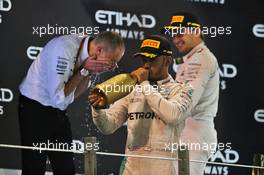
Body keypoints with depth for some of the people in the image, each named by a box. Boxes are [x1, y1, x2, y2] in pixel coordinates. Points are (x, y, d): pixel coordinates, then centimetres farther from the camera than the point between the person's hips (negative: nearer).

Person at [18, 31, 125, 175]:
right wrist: (84, 70, -23)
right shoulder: (64, 50, -27)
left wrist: (89, 73, -12)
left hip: (58, 112, 8)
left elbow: (74, 95, 4)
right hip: (35, 109, -8)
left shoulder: (86, 52, -3)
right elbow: (58, 98, -27)